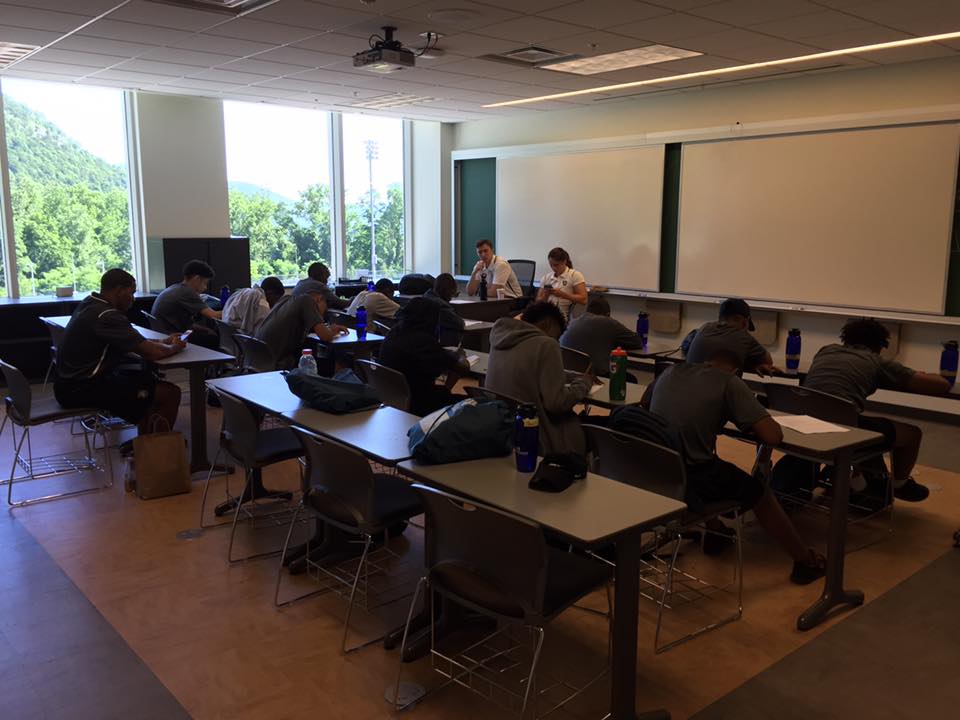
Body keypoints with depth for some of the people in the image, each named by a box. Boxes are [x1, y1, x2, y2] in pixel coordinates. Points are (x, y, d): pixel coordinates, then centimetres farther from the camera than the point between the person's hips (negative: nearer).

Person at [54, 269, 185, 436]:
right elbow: (151, 352, -24)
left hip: (71, 381, 11)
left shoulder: (90, 303, 9)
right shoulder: (107, 316, -22)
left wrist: (163, 342, 12)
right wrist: (174, 347, -3)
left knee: (147, 378, 23)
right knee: (170, 393, -13)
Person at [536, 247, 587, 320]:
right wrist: (545, 295, -9)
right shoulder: (546, 277, 13)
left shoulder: (575, 275, 0)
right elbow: (538, 301, 14)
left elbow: (583, 300, -9)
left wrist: (562, 294, -19)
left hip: (565, 317, -4)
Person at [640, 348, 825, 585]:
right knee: (758, 492, 23)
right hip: (690, 485, -5)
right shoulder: (730, 383, -4)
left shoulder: (671, 371, 10)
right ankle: (805, 560, 39)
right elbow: (774, 436, -10)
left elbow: (643, 405, 29)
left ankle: (713, 533, 55)